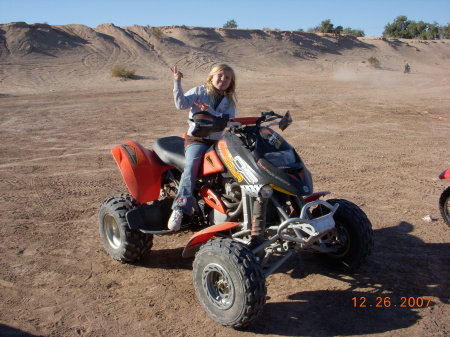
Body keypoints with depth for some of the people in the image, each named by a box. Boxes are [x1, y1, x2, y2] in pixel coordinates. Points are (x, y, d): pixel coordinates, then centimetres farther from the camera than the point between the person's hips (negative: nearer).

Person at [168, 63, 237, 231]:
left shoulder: (229, 101, 15)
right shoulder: (199, 91, 5)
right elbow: (182, 104, -12)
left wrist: (211, 112, -16)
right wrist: (177, 82, -23)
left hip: (219, 141, 3)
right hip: (196, 139, -3)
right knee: (192, 166, -30)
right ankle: (179, 209, -32)